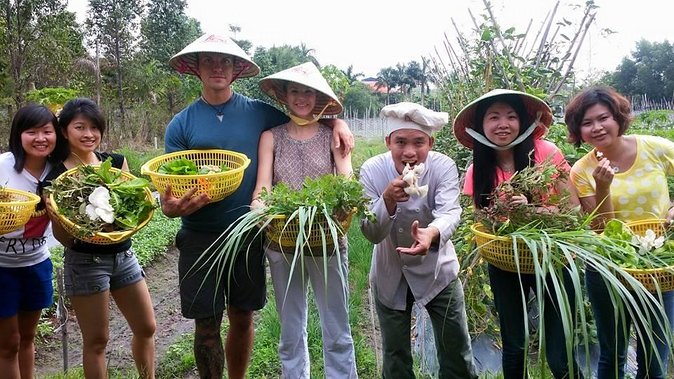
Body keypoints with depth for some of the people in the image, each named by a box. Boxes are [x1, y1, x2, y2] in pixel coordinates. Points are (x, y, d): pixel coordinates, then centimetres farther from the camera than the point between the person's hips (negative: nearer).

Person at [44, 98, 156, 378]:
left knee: (146, 328, 13)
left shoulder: (117, 163, 3)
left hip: (123, 255, 5)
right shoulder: (57, 177, -8)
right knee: (96, 341, 7)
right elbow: (65, 239, -6)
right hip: (85, 261, -4)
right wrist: (55, 216, -25)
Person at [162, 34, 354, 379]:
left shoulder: (258, 112, 2)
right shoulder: (181, 124, 1)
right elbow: (169, 185, -1)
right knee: (206, 325, 6)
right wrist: (171, 206, -24)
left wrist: (337, 122, -7)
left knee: (242, 317, 14)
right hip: (200, 238, -1)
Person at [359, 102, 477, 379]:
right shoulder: (372, 171, -17)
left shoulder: (443, 167, -18)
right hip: (389, 274, 1)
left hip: (437, 270, 0)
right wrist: (388, 201, -37)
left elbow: (450, 212, -33)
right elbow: (371, 234, -17)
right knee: (395, 353, 15)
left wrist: (431, 233, -56)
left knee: (457, 350, 11)